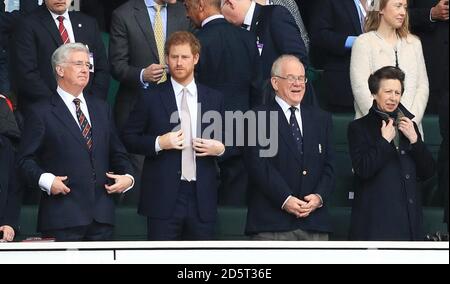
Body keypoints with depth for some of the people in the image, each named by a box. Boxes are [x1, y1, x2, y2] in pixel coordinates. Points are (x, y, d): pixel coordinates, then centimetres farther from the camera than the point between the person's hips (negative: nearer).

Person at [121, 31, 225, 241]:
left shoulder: (214, 99, 11)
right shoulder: (151, 98, 3)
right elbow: (128, 139, 4)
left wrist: (220, 148, -3)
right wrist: (159, 143, -12)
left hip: (202, 198, 3)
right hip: (164, 197, -3)